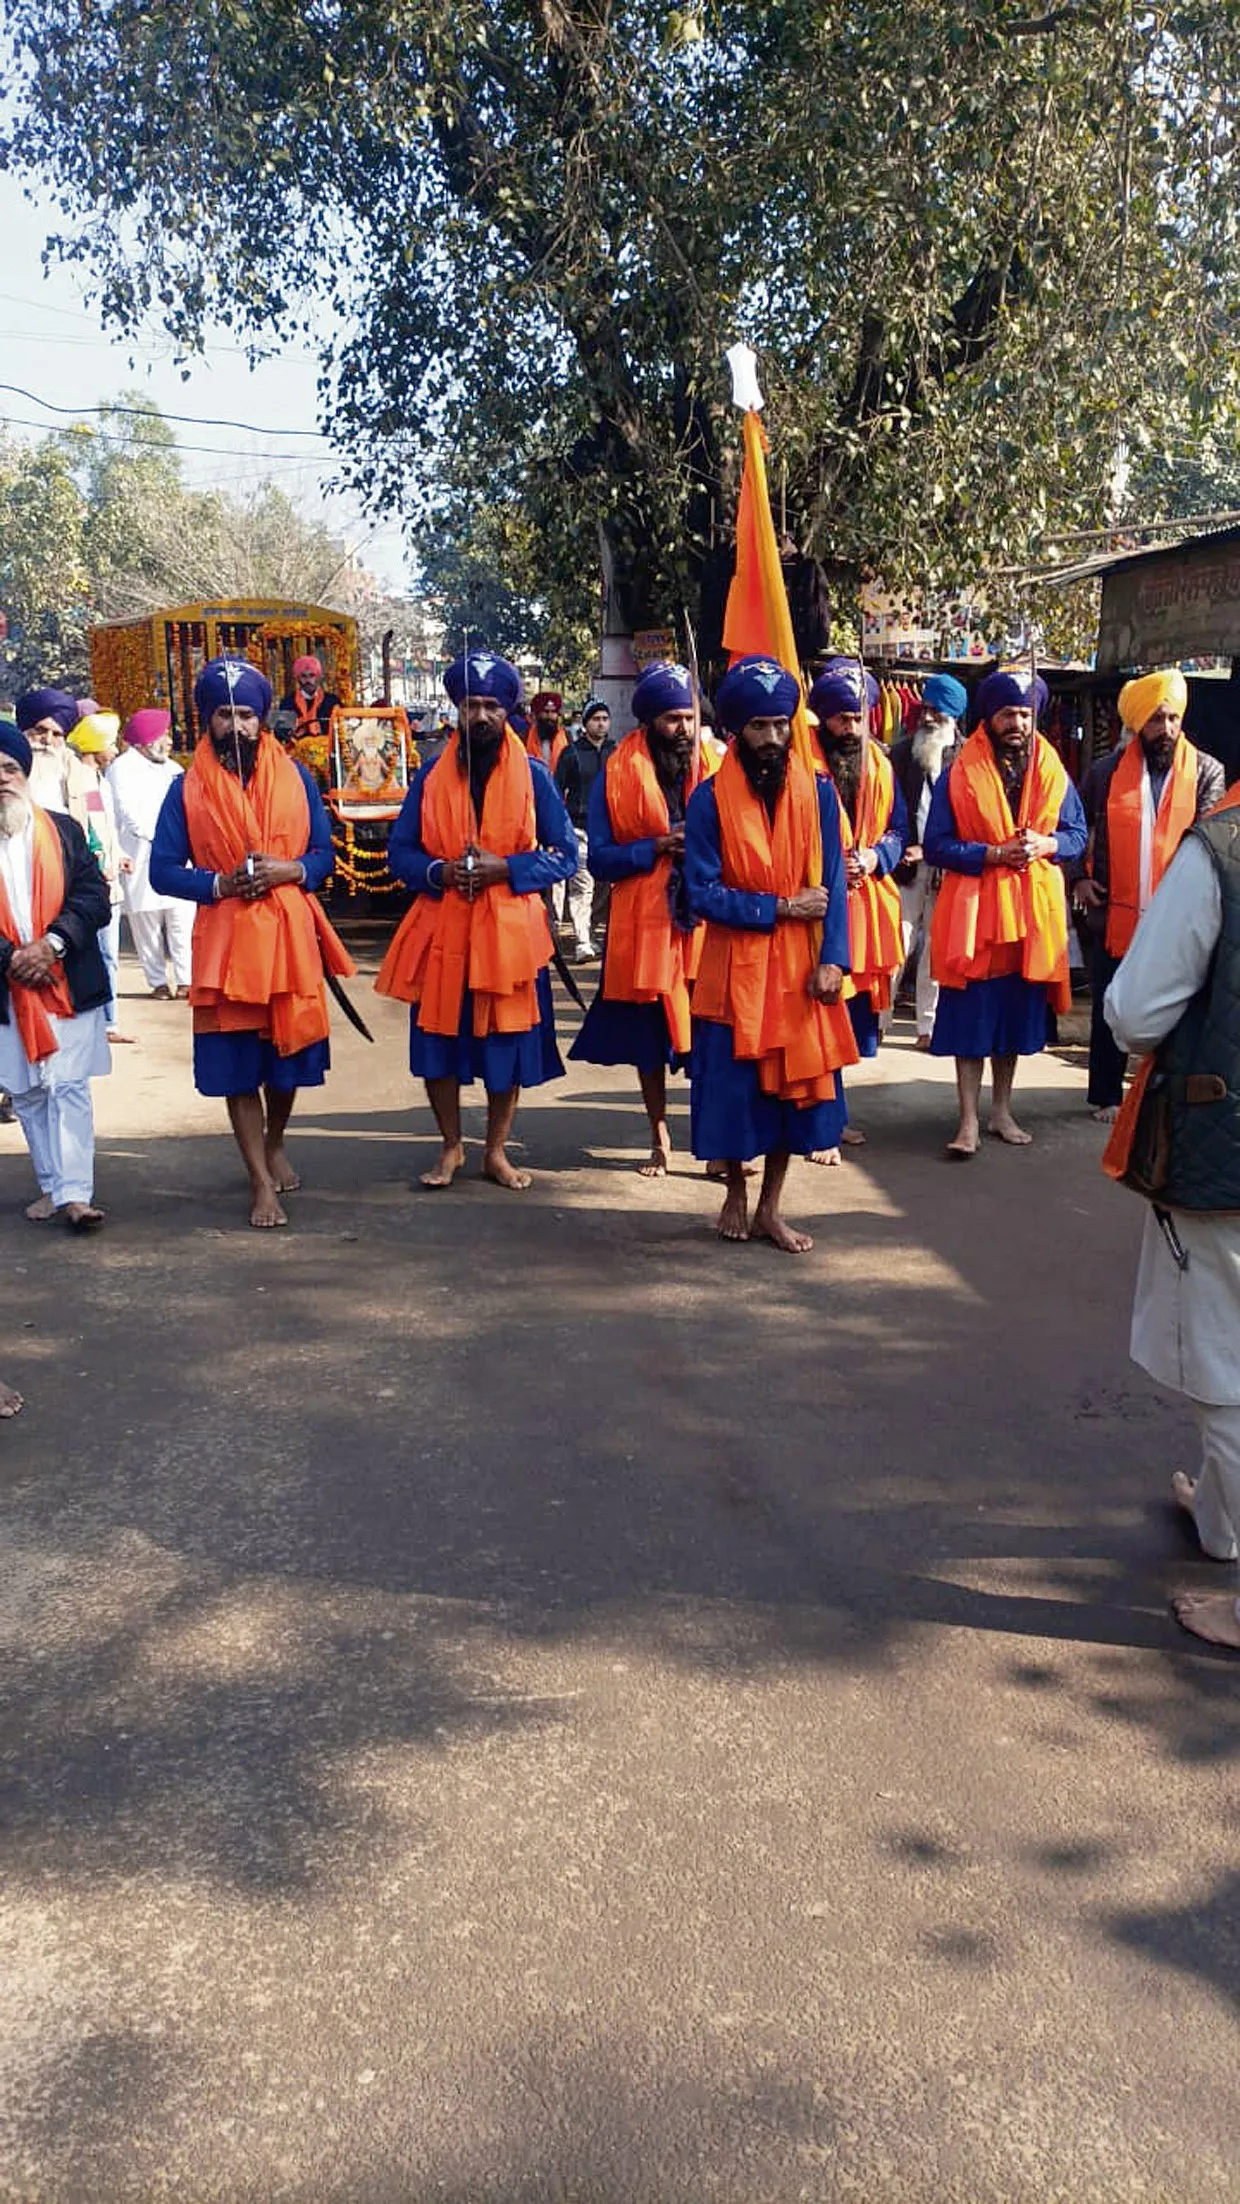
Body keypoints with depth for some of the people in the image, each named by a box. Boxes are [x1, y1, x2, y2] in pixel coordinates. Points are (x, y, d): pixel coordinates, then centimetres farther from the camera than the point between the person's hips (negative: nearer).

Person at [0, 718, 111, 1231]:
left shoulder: (64, 830, 5)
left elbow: (94, 896, -2)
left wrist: (51, 944, -15)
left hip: (70, 982, -1)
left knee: (70, 1088, -5)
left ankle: (74, 1192, -7)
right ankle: (53, 1184, 19)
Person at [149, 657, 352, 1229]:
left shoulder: (294, 778, 4)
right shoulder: (188, 788, 0)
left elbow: (324, 854, 5)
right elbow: (163, 870, -2)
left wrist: (290, 870, -15)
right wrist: (220, 884, -17)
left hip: (290, 936, 2)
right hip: (225, 940, -1)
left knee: (287, 1052, 13)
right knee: (238, 1065, 1)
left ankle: (275, 1145, 39)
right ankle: (261, 1182, 9)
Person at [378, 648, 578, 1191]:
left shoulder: (532, 776, 0)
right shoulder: (431, 776, 5)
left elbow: (566, 855, -1)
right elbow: (400, 852, 6)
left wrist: (505, 868, -15)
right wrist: (438, 871, -14)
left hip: (509, 932, -1)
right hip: (441, 929, 1)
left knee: (507, 1043, 6)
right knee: (438, 1042, 7)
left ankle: (496, 1152, 23)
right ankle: (451, 1147, 26)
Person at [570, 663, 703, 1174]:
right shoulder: (616, 776, -1)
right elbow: (600, 859, -3)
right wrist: (658, 847, -15)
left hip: (705, 921, 0)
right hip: (644, 923, 0)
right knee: (649, 1034, 11)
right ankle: (659, 1138, 26)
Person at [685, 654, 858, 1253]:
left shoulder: (817, 791, 1)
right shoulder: (710, 798, -6)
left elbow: (833, 884, -1)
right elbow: (702, 893, -11)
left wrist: (832, 958, -12)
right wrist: (780, 907, -14)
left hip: (800, 968, 2)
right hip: (735, 967, -2)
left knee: (795, 1083, 7)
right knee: (733, 1086, 4)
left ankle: (769, 1208, 21)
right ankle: (735, 1194, 28)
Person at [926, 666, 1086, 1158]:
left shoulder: (1052, 772, 5)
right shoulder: (959, 774, -5)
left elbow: (1077, 834, 11)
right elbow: (937, 846, -7)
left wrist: (1044, 845, -10)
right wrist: (993, 853, -18)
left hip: (1034, 911, 3)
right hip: (975, 910, -3)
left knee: (1017, 1014, 11)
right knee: (971, 1016, -1)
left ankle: (1002, 1111, 25)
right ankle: (969, 1121, 6)